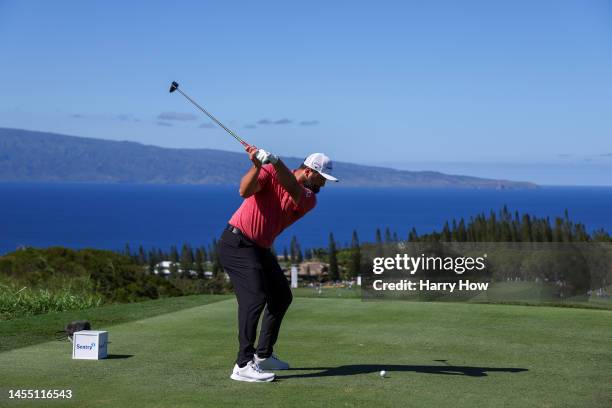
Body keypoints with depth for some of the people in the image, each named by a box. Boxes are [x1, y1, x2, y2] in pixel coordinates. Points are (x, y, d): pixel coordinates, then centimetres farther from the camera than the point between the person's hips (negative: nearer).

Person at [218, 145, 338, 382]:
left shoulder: (310, 199, 0)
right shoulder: (270, 173, -10)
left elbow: (293, 188, -22)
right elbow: (245, 191, -25)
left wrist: (274, 161, -38)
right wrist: (257, 165, -40)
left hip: (261, 249, 8)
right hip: (237, 243, -8)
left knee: (282, 297, 14)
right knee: (255, 297, -20)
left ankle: (263, 355, 25)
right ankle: (243, 365, -21)